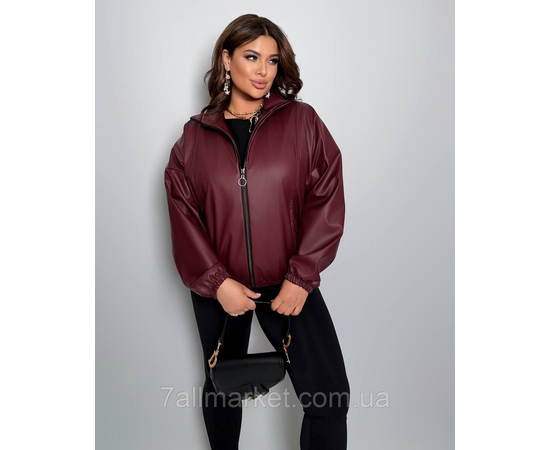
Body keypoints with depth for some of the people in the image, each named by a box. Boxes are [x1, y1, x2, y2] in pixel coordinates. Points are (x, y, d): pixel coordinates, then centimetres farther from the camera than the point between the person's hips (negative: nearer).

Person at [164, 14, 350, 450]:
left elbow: (327, 200, -6)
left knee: (330, 398, -6)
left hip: (290, 284, -1)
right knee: (221, 390, 21)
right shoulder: (195, 136, 2)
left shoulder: (302, 121, -2)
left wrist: (301, 276, -12)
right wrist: (217, 282, -11)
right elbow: (183, 215, -1)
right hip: (219, 289, 2)